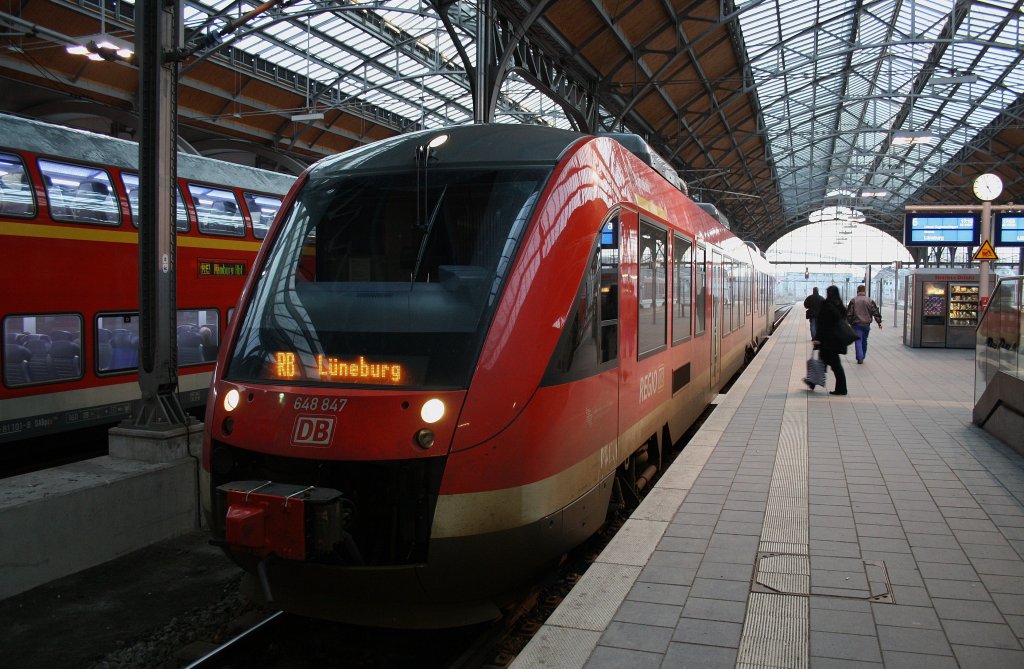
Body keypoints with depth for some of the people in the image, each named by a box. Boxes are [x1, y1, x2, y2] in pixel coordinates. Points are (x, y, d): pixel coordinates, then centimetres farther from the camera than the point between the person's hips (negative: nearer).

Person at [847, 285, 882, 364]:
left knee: (858, 341, -2)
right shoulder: (870, 301, 1)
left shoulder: (853, 301, -5)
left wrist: (850, 322, 7)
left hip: (857, 324, -3)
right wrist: (879, 322, 7)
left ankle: (860, 358, -15)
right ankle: (862, 357, 26)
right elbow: (876, 312, 2)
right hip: (867, 324, 3)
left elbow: (849, 313, -4)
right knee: (864, 341, 16)